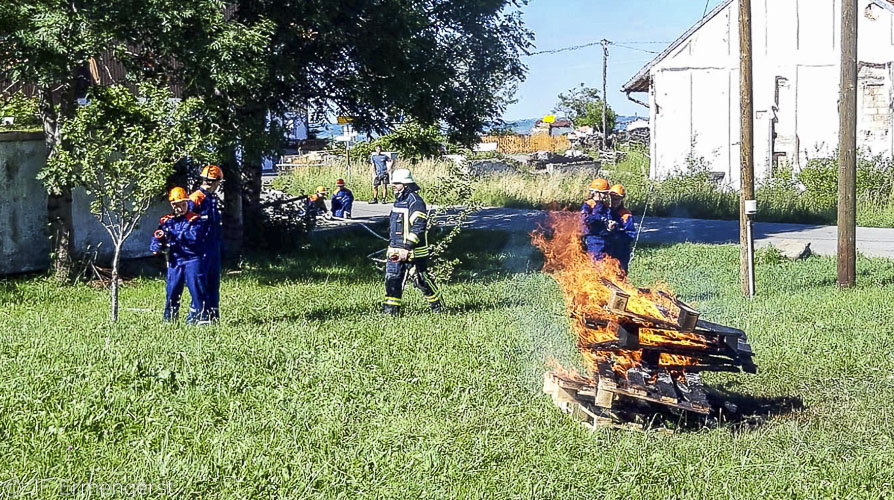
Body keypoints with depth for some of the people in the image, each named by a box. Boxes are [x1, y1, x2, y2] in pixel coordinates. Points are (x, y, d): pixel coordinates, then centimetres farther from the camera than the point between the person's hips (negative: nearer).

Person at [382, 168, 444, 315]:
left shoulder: (415, 201, -15)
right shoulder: (399, 200, 15)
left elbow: (419, 226, -22)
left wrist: (407, 247, -25)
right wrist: (392, 247, 24)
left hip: (412, 250, -9)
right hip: (395, 250, 9)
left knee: (421, 280, 1)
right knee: (392, 278, 2)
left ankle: (438, 304, 18)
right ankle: (391, 308, 5)